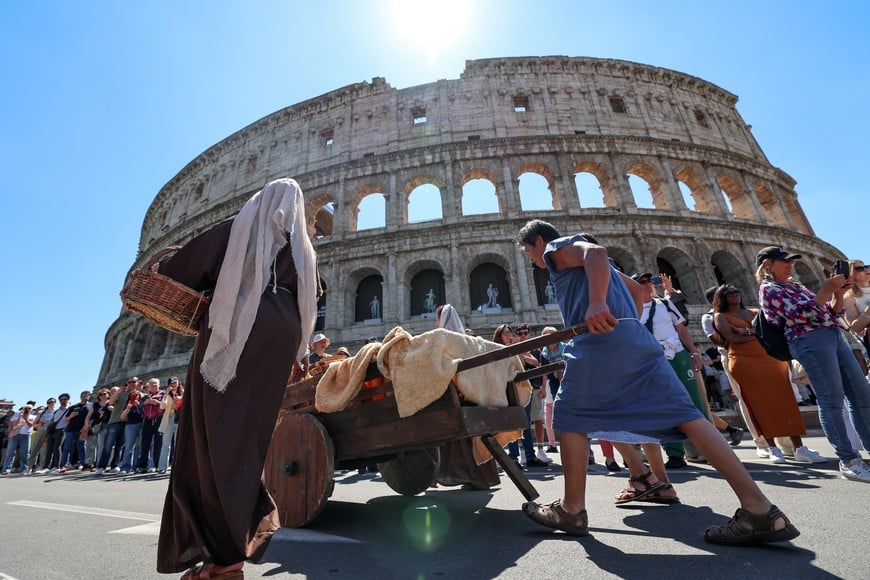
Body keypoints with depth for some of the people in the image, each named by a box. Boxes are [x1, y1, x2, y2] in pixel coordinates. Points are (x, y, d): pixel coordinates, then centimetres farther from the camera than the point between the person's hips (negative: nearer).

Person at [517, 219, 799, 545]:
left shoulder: (558, 247, 10)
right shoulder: (578, 258, 35)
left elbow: (596, 252, -15)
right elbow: (636, 290, 39)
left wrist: (597, 302, -30)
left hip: (602, 337, -9)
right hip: (636, 339, 9)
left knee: (570, 415, 0)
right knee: (682, 413, 1)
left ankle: (572, 510, 4)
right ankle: (760, 509, -3)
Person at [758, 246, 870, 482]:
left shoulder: (795, 285, 24)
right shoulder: (768, 289, -3)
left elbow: (830, 313, 23)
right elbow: (799, 314, -15)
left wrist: (838, 293, 6)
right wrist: (826, 290, -12)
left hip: (834, 336, 9)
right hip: (811, 341, -9)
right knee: (832, 400, -9)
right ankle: (849, 461, -3)